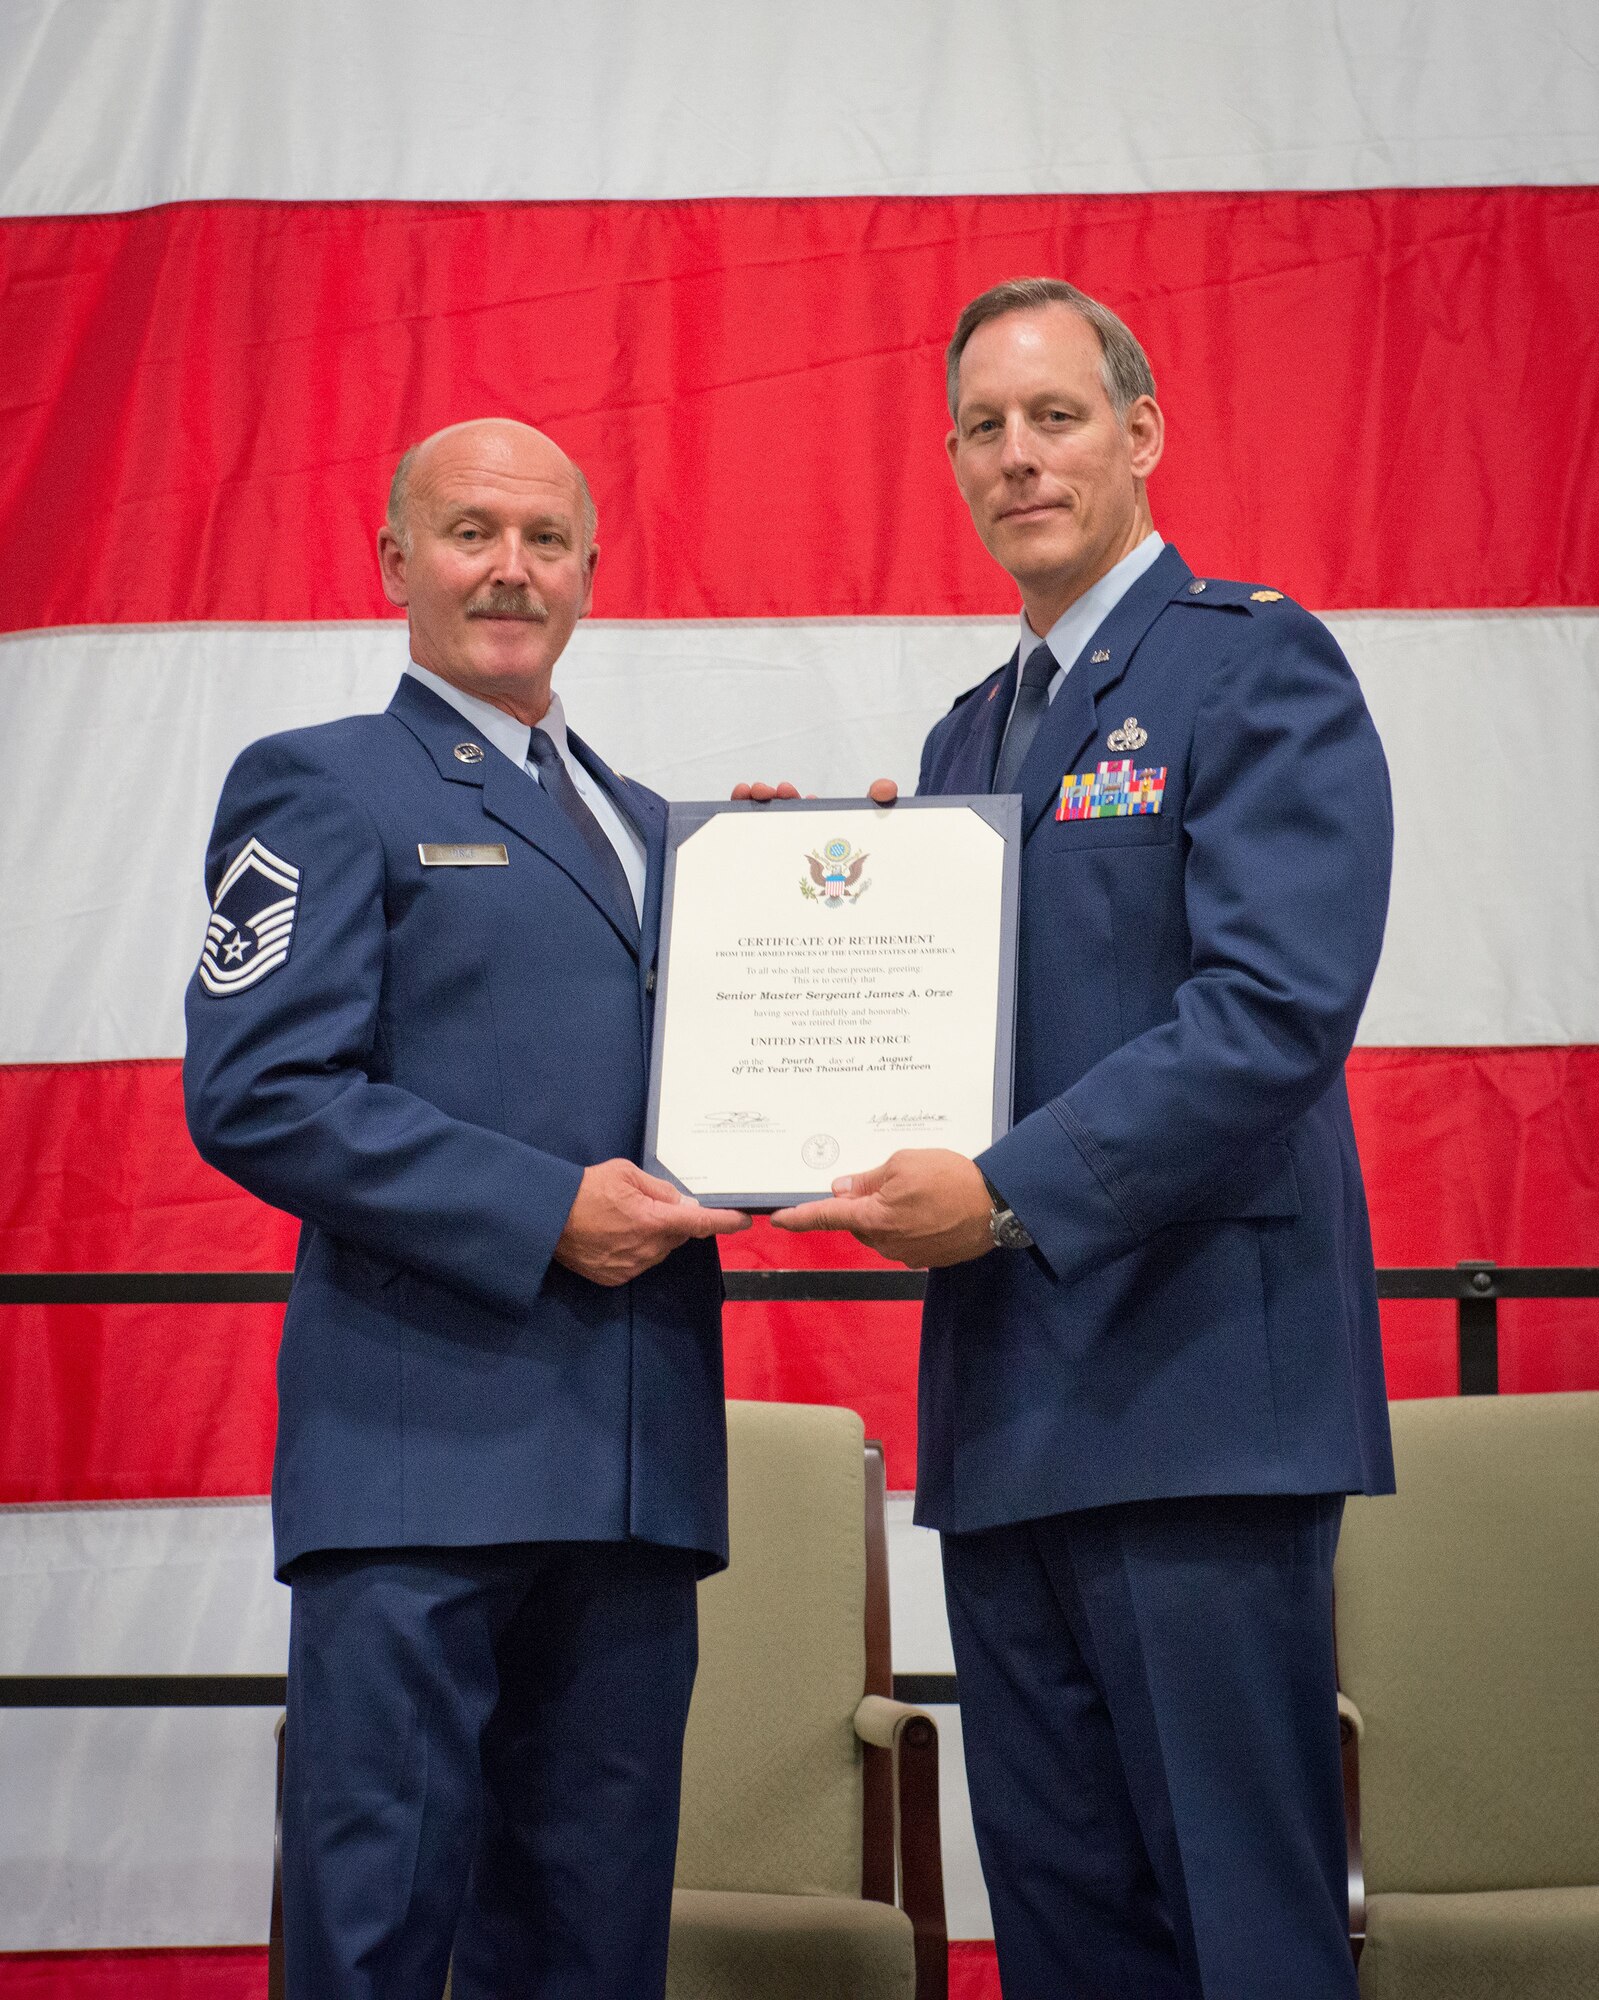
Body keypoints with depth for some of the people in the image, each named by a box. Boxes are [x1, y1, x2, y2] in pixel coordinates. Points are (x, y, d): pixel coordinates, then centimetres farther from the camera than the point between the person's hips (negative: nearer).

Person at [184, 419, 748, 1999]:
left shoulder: (648, 827, 24)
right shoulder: (323, 786, 3)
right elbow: (253, 1093, -9)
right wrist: (542, 1212, -15)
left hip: (636, 1454, 6)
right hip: (423, 1441, -6)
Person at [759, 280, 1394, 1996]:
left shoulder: (1256, 663, -4)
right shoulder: (968, 734, 21)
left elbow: (1278, 1007, -16)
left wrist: (1008, 1191, -20)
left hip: (1189, 1374, -8)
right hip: (1003, 1401, 8)